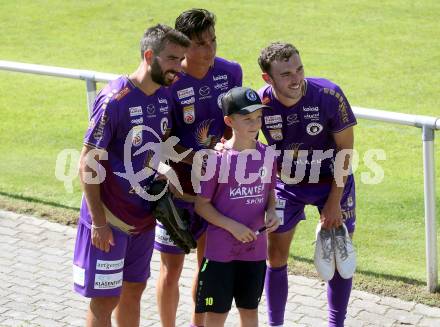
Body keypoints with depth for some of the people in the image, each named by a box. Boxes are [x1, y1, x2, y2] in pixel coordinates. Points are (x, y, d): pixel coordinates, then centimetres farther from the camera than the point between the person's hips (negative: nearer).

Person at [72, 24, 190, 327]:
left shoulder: (164, 97, 2)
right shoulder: (115, 100, -21)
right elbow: (88, 163, -17)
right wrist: (99, 222, -18)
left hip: (144, 217, 7)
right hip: (110, 217, -7)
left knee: (134, 290, 17)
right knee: (105, 299, 0)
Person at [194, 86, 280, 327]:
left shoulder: (267, 155, 0)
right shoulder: (217, 158, -14)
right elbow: (201, 204, -9)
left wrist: (271, 213, -6)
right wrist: (233, 226, -18)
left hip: (255, 249, 4)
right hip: (220, 250, -4)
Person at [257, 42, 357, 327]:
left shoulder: (328, 95, -28)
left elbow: (345, 149, -15)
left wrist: (334, 200, -14)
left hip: (332, 180, -1)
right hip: (286, 184, 1)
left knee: (341, 255, 3)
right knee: (276, 257, 4)